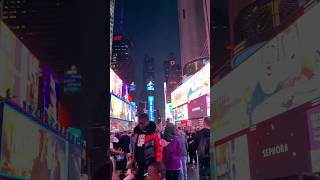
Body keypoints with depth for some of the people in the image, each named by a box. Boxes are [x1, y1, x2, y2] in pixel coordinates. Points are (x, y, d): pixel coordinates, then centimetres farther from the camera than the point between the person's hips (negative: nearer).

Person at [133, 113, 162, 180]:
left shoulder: (154, 133, -13)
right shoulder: (137, 132, 8)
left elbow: (159, 148, -14)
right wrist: (134, 159, 13)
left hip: (151, 163, -6)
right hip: (140, 163, 6)